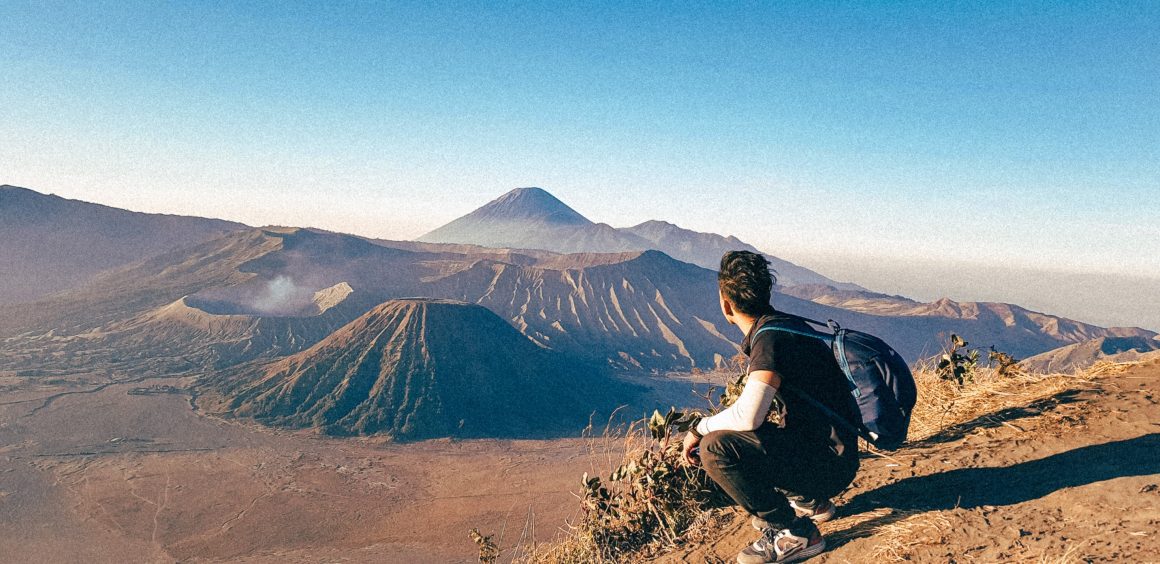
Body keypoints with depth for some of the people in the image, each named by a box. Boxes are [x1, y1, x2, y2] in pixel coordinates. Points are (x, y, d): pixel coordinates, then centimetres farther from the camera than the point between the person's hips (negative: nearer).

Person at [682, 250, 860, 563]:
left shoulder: (772, 338, -23)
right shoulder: (782, 324, 8)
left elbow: (747, 417, -31)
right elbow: (758, 404, 19)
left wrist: (700, 428, -13)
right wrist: (709, 429, 14)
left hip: (829, 462, -10)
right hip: (815, 445, 10)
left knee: (716, 449, -23)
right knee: (730, 439, 18)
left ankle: (794, 534, -8)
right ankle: (810, 501, 21)